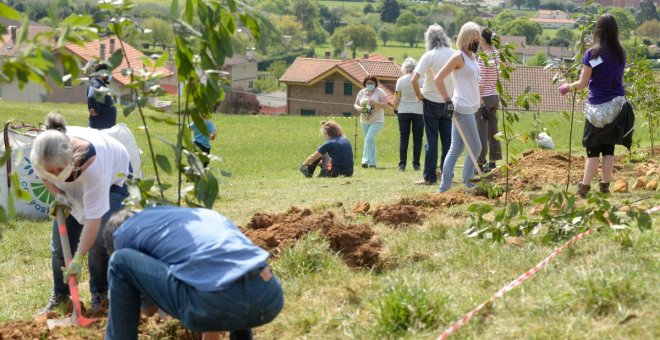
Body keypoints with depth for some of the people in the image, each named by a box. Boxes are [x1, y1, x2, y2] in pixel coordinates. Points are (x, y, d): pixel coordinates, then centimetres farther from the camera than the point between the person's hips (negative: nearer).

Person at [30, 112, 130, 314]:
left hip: (113, 178, -5)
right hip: (74, 189, 5)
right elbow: (44, 175, -4)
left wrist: (78, 258, -38)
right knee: (61, 240, -1)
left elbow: (93, 218, -41)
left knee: (99, 239, -19)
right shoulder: (40, 155, -32)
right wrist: (57, 195, -23)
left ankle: (100, 295, 1)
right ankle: (60, 295, 17)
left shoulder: (93, 163, -47)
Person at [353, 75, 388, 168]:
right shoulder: (361, 92, 7)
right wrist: (359, 108, -14)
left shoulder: (380, 92, -7)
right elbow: (355, 104, 9)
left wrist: (375, 103, -29)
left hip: (377, 121, -5)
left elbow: (385, 105, -13)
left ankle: (366, 160, -23)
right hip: (364, 121, 5)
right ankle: (372, 162, 19)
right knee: (370, 141, 12)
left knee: (369, 139, -21)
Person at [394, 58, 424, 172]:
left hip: (403, 111, 1)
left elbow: (397, 99, -1)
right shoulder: (421, 80, -3)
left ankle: (402, 163, -1)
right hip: (418, 111, -1)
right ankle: (416, 164, 2)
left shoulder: (400, 80, -1)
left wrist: (395, 108, 13)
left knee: (403, 138, 4)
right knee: (417, 138, 5)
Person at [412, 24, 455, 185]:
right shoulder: (455, 55, -2)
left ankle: (429, 177, 3)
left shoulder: (429, 56, -13)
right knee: (448, 140, 10)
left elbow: (414, 79, -21)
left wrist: (419, 94, -7)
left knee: (431, 141, 2)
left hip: (432, 101, -3)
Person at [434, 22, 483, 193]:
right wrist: (448, 100, -20)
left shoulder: (473, 57, 15)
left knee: (456, 149, 8)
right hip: (462, 108, -9)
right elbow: (438, 78, -16)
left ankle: (444, 187, 9)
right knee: (475, 148, -3)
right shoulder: (458, 57, -12)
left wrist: (481, 103, 22)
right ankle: (468, 184, 6)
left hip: (470, 107, 9)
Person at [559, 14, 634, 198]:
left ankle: (584, 189, 1)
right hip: (618, 106, 4)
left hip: (598, 107, -3)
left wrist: (568, 87, 11)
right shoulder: (621, 53, 2)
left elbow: (583, 83, -7)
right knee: (609, 148, 9)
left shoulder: (592, 54, -11)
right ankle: (605, 186, 11)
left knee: (593, 149, 2)